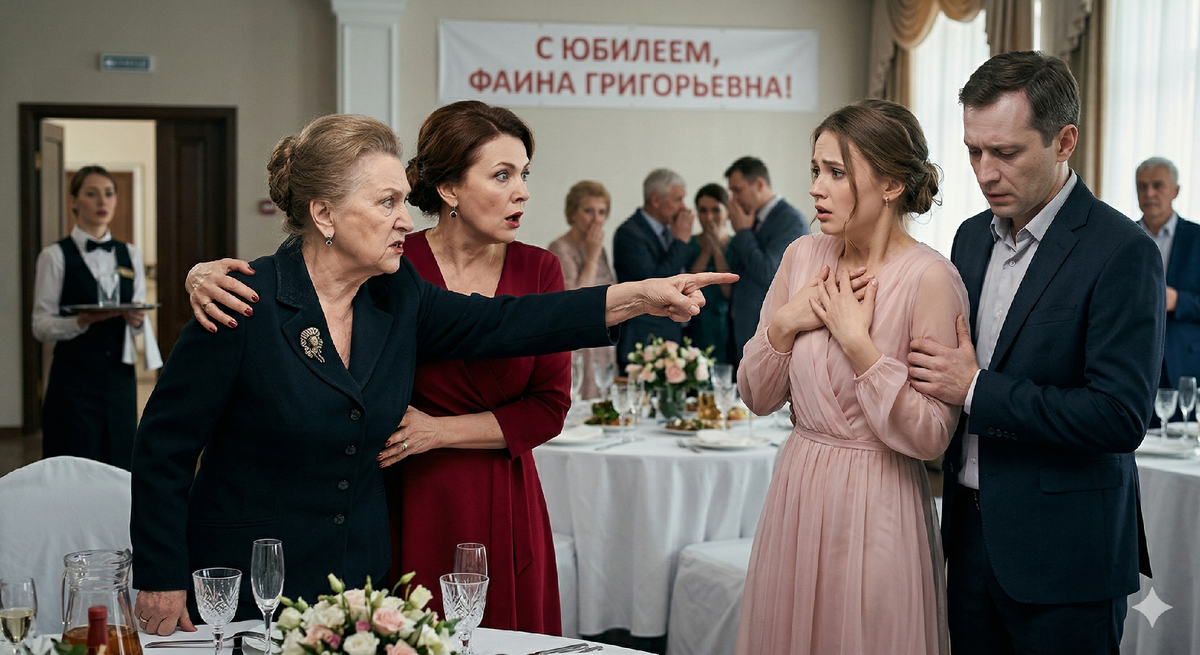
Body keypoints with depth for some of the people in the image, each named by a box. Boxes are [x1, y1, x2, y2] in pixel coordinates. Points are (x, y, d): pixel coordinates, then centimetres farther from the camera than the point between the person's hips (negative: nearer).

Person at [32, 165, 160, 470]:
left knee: (119, 465, 4)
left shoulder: (130, 254, 11)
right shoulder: (56, 256, -2)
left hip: (120, 375, 4)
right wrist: (82, 321, -21)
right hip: (74, 378, -4)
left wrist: (137, 320, -9)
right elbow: (40, 326, -5)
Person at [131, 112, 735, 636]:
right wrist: (160, 581, -11)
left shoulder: (397, 296, 1)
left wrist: (637, 296, -12)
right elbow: (164, 445, -11)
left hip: (360, 577, 5)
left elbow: (503, 323, -4)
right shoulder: (249, 304, -16)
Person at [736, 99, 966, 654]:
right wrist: (783, 324, -8)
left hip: (876, 507, -6)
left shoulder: (929, 278, -15)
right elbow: (758, 397, 8)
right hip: (797, 495, 6)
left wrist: (856, 339, -20)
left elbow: (929, 437, -18)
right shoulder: (802, 257, 3)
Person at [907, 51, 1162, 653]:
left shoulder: (1121, 252, -15)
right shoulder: (973, 236, 9)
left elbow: (1120, 416, -21)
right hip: (973, 534, 7)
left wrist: (976, 390, -20)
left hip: (1062, 554, -6)